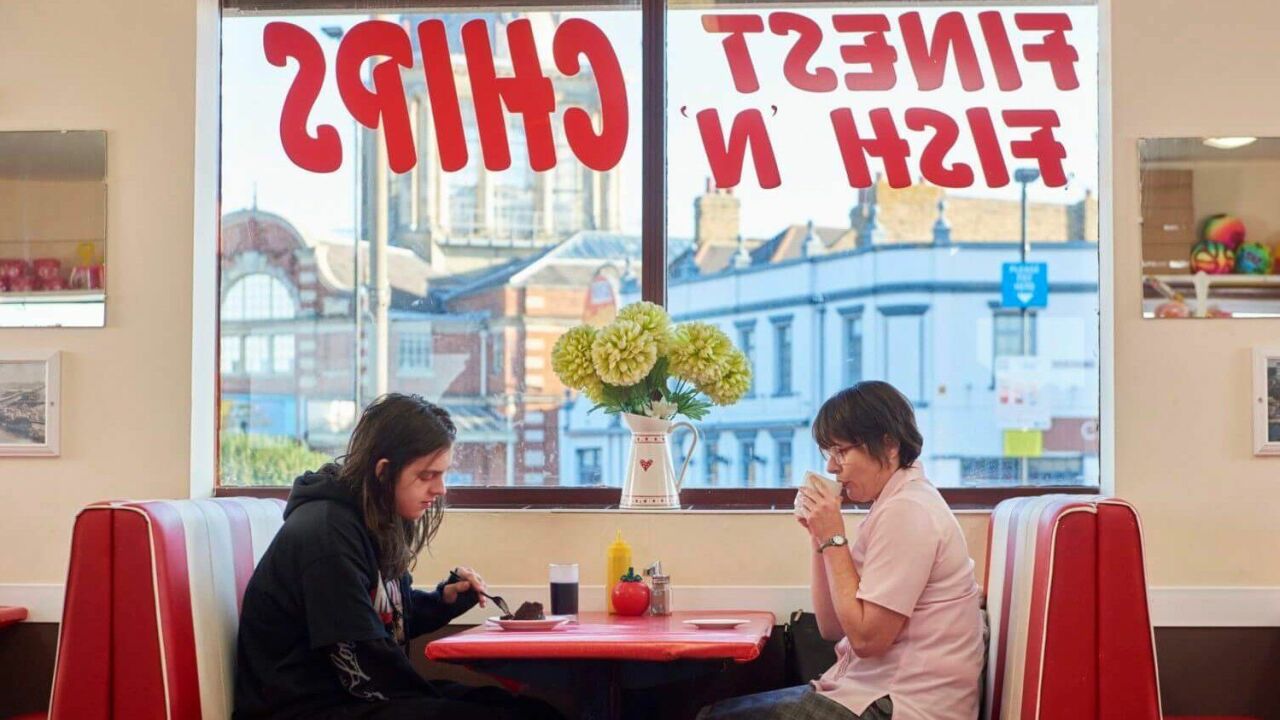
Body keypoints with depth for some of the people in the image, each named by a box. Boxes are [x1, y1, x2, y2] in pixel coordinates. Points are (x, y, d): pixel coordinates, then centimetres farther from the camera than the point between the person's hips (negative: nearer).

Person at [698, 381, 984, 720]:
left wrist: (833, 540, -12)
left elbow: (866, 637, -19)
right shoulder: (897, 505, 15)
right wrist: (819, 537, 3)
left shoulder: (907, 513, -16)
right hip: (872, 690, 10)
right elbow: (833, 627, 13)